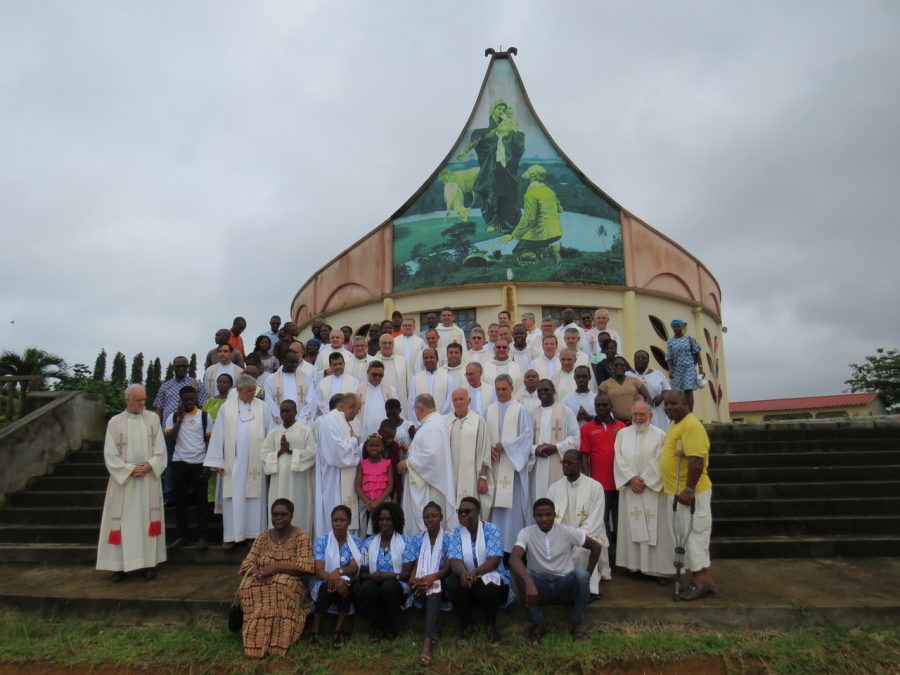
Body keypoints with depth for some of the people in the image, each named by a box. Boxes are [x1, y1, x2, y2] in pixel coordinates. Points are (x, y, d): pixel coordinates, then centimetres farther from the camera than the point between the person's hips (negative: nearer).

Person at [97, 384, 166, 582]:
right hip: (123, 479, -1)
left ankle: (149, 563, 11)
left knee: (148, 520, 4)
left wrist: (149, 465, -14)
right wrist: (130, 469, -13)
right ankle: (119, 565, 11)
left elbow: (160, 448, 2)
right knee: (123, 521, 3)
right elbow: (110, 455, -3)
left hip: (149, 479, 1)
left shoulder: (153, 419, 3)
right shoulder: (115, 422, -2)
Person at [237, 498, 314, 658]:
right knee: (247, 587, -29)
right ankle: (256, 639, -23)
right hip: (263, 582, 3)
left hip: (291, 583, -3)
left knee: (281, 584, -37)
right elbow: (247, 563, 3)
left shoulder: (301, 536, -3)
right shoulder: (263, 537, 9)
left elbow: (304, 565, -15)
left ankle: (277, 640, -29)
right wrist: (258, 572, -21)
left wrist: (274, 568, -24)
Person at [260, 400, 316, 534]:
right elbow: (264, 455, 6)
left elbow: (312, 453, -8)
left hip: (298, 482, -3)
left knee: (299, 513, -2)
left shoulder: (305, 430, 0)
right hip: (279, 482, 3)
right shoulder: (273, 433, 12)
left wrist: (291, 450, -14)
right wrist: (280, 451, -11)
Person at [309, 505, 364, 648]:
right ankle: (315, 632, -23)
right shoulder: (321, 541, -4)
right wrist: (334, 579, -35)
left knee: (346, 583, -33)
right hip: (324, 584, -1)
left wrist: (339, 571, -35)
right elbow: (318, 570, -15)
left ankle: (338, 631, -23)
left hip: (347, 584, 1)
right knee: (327, 586, -35)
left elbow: (354, 568, -13)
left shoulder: (356, 541, 0)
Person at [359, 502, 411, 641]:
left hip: (395, 587, -1)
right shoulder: (368, 543, 10)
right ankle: (374, 627, -10)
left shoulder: (405, 542, 3)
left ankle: (390, 628, -10)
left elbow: (408, 573, -2)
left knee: (389, 586, -35)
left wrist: (391, 575, -20)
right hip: (373, 585, 2)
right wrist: (371, 576, -16)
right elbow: (362, 574, 7)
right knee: (368, 587, -32)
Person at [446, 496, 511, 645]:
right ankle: (467, 625, -3)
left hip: (491, 577, -3)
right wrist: (463, 572, -37)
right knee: (452, 584, -29)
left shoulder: (491, 529, -8)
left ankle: (491, 626, -7)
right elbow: (454, 560, -13)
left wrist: (474, 573, -38)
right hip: (466, 578, 3)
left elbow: (494, 559, -19)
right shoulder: (456, 533, 0)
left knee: (487, 585, -36)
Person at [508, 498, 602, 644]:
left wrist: (587, 576, -2)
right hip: (540, 585, 0)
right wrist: (529, 583, -45)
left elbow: (596, 546, 1)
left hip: (565, 585, 0)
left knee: (580, 573, -31)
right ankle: (536, 624, -10)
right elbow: (513, 559, -30)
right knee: (521, 575, -30)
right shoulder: (526, 533, -13)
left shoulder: (567, 531, -9)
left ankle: (577, 623, -8)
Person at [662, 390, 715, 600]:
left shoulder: (692, 426, -19)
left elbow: (696, 461, -26)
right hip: (677, 491, 10)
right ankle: (703, 578, 23)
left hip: (690, 493, -10)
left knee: (692, 535, -3)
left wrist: (689, 490, -27)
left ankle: (701, 580, 5)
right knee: (689, 535, 14)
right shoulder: (675, 424, 13)